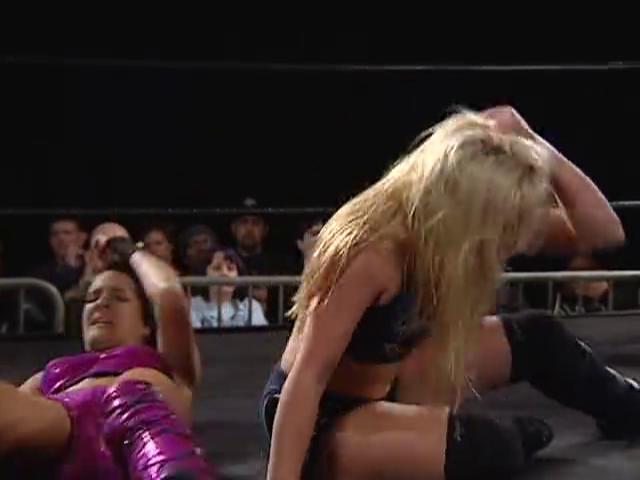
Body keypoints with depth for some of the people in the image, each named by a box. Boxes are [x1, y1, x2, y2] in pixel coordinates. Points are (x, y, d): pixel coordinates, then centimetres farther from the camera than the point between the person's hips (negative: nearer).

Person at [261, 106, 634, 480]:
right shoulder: (371, 255, -33)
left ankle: (629, 413, 38)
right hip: (323, 419, -8)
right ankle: (517, 435, 10)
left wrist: (537, 148, -23)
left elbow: (605, 231, -10)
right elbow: (308, 376, -33)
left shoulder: (443, 223, -11)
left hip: (388, 383, 8)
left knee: (535, 338, 9)